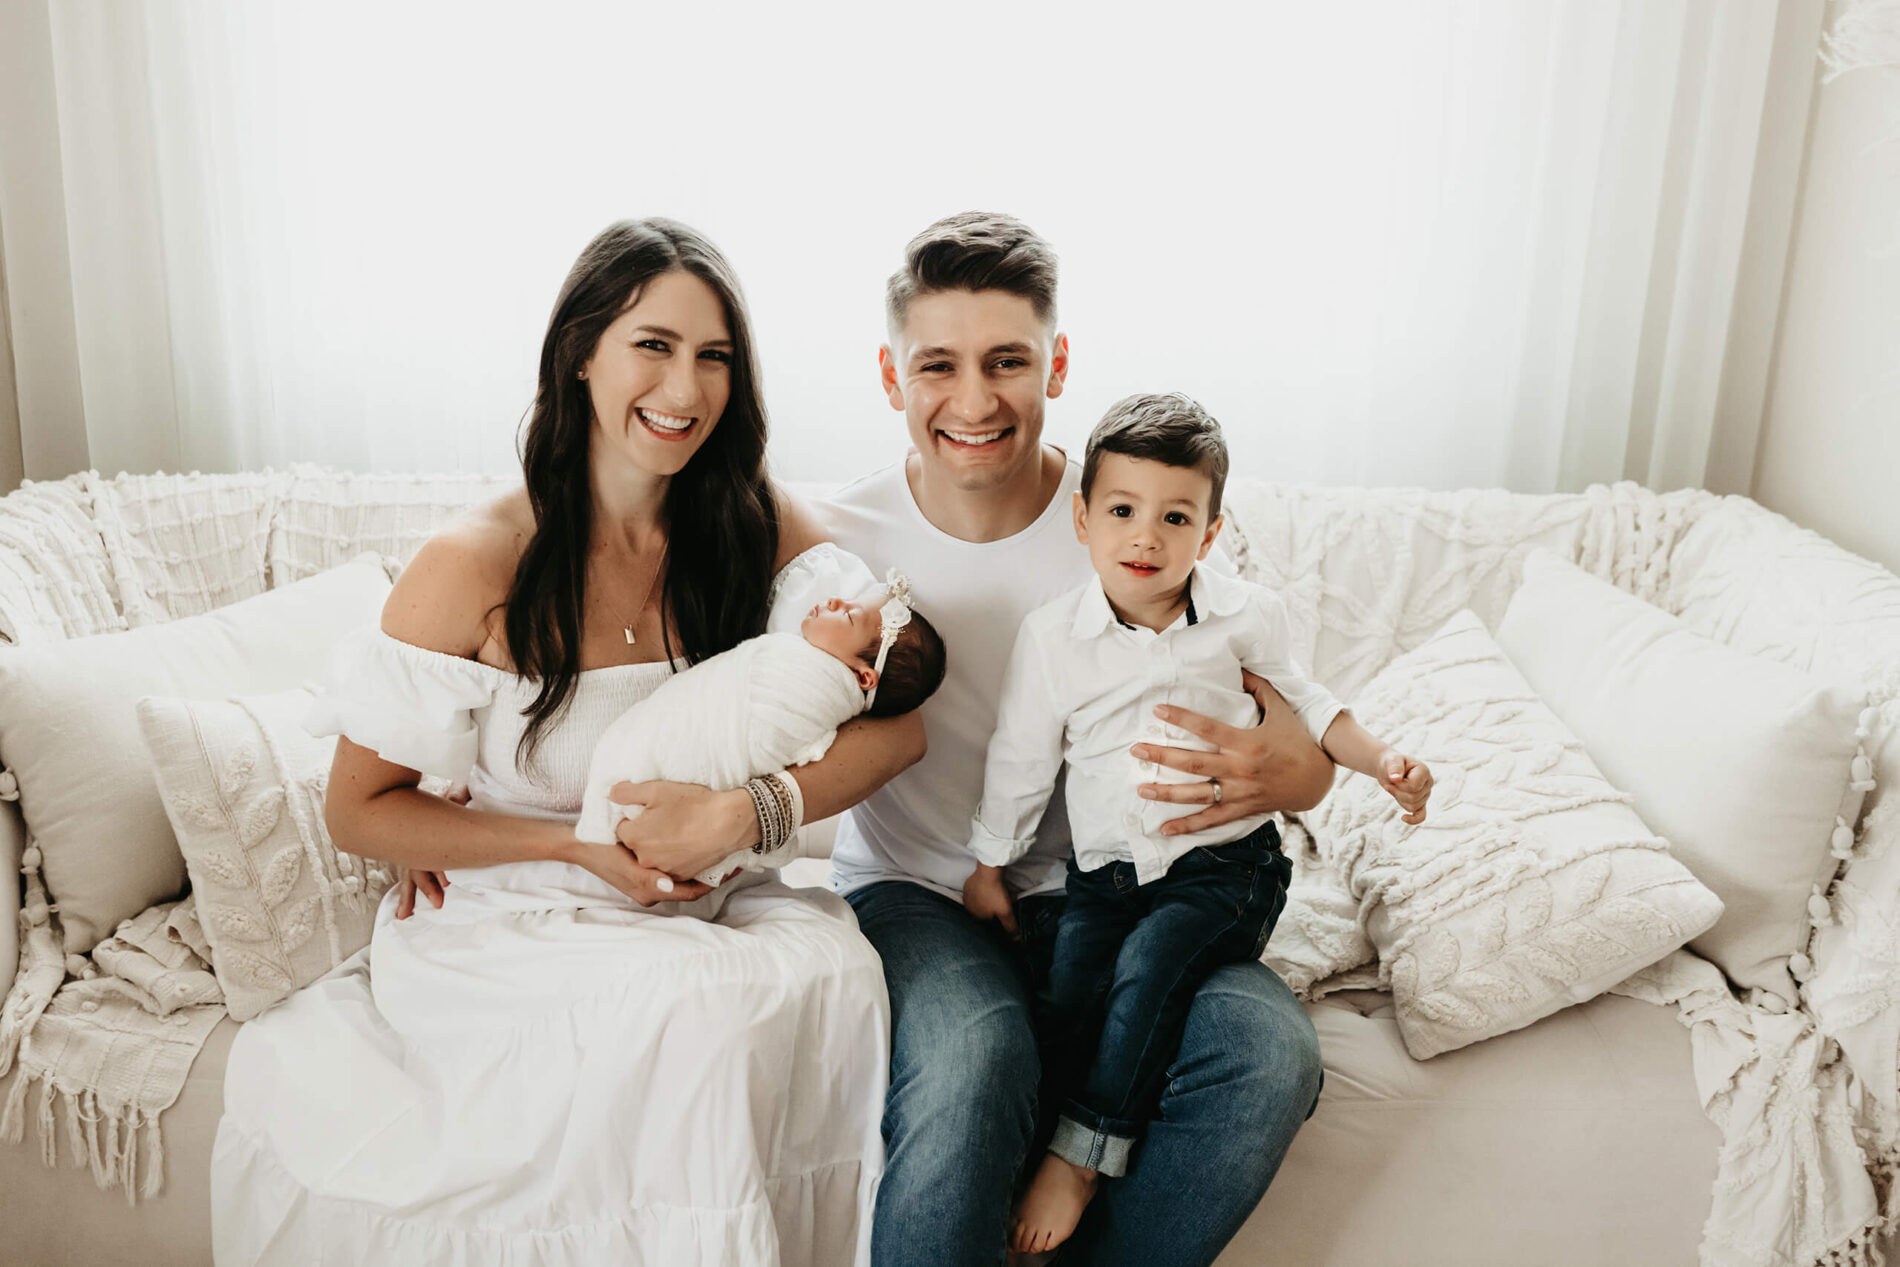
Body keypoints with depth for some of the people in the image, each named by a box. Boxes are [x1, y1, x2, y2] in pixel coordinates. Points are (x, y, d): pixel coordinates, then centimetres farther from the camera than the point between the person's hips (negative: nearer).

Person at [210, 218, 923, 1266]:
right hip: (493, 926, -3)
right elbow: (358, 812, -4)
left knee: (834, 970, -26)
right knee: (701, 1002, -30)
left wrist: (746, 811, -26)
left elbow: (895, 721, -10)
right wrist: (576, 845, -16)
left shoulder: (760, 530, -2)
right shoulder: (474, 566, -11)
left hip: (693, 906, 3)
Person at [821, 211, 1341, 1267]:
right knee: (975, 1054, -34)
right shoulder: (839, 538, -6)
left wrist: (1294, 774, -24)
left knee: (1271, 1051, -24)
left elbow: (1302, 746, 0)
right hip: (908, 891, -1)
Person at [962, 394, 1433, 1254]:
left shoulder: (1245, 617, -1)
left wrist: (1382, 759, 4)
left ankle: (1079, 1156, -10)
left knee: (1150, 964, -26)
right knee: (1069, 991, -20)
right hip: (1106, 869, 1)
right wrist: (988, 869, 13)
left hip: (1227, 863, -1)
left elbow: (1303, 704, 17)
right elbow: (1018, 760, 7)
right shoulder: (1050, 637, -2)